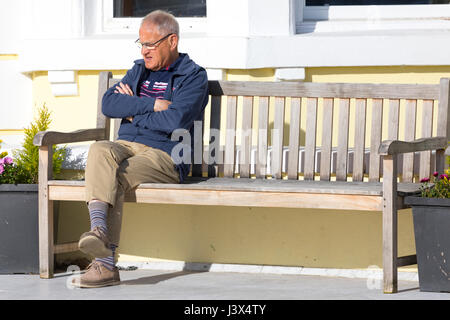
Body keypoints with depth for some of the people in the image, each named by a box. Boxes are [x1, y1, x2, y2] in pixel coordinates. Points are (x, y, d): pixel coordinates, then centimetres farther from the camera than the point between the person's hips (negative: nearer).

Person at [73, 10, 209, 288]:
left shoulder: (194, 76, 3)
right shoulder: (139, 71, 23)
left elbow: (176, 121, -14)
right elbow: (109, 104, 6)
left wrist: (134, 113, -1)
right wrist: (152, 105, -6)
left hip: (166, 154, -5)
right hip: (127, 146, 5)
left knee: (117, 177, -32)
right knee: (99, 151, -30)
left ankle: (105, 263, -34)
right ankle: (99, 230, -50)